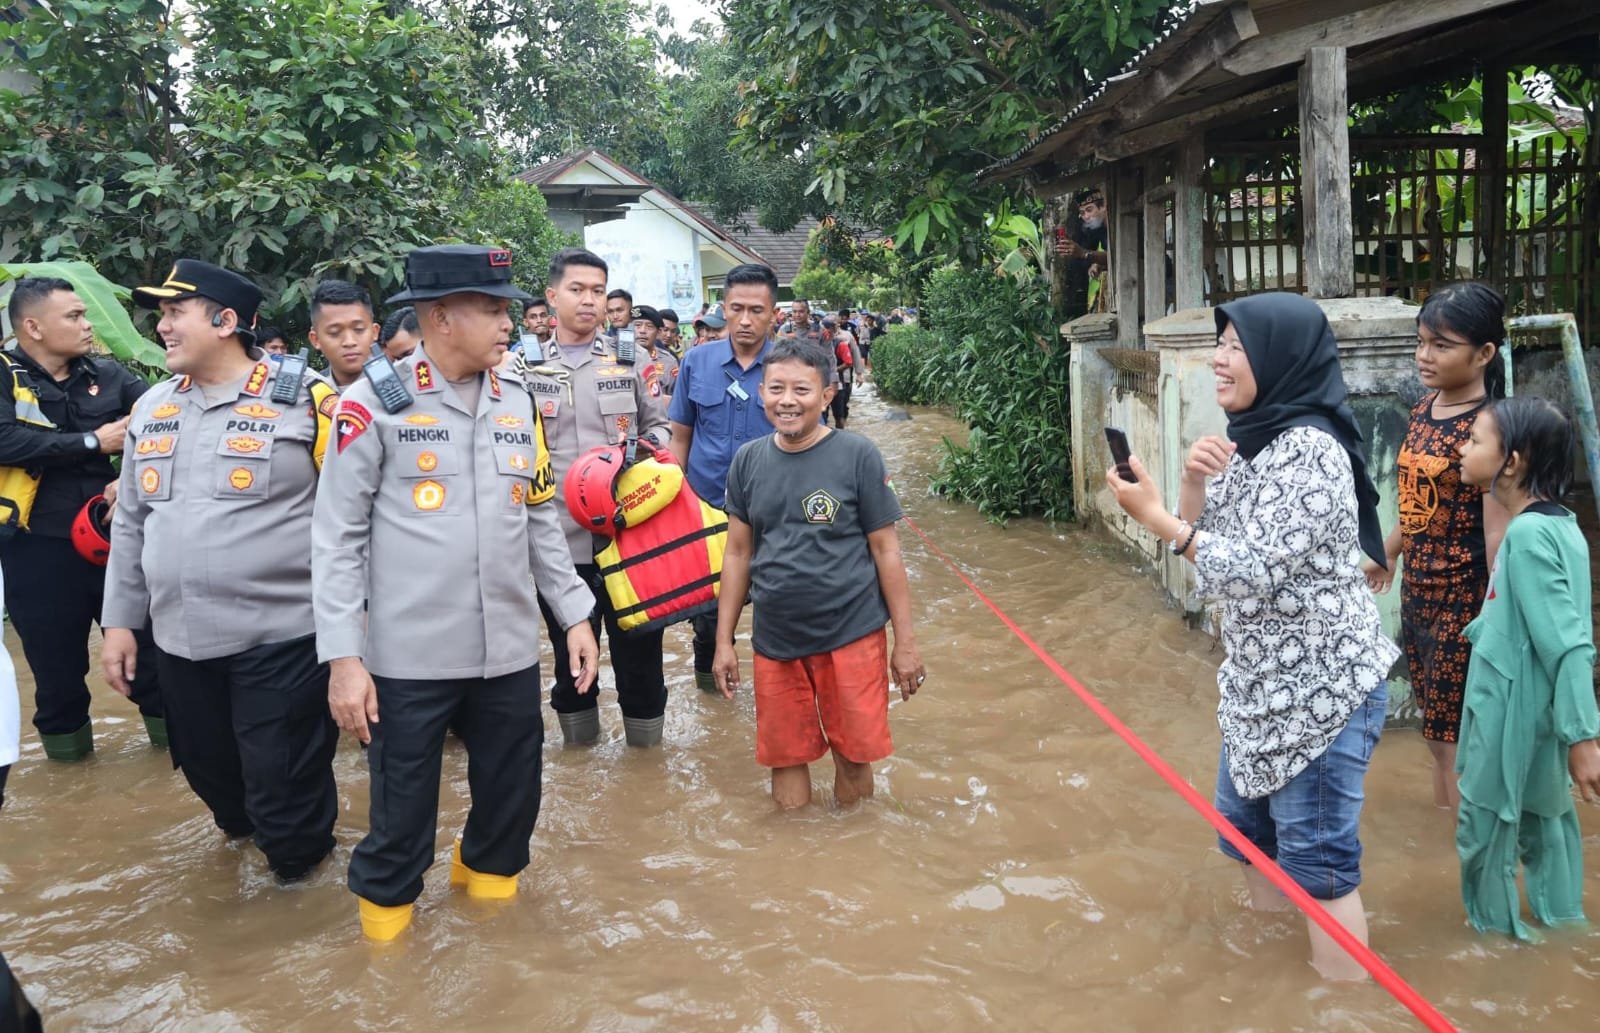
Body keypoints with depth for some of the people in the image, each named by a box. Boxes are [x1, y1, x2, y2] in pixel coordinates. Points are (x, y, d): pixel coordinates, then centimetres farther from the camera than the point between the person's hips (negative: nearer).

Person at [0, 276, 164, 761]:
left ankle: (168, 724, 26)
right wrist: (93, 442, -18)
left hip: (112, 536, 2)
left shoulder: (107, 374, 4)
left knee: (147, 641, 10)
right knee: (56, 661, 11)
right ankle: (65, 740, 31)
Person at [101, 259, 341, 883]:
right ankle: (242, 822, 51)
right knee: (207, 765, 21)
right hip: (181, 638, 6)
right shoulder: (152, 407, 10)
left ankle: (298, 854, 33)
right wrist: (120, 620, 14)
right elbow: (131, 523, 15)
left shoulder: (301, 399, -10)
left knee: (282, 779, 4)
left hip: (281, 632, -6)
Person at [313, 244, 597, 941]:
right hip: (408, 660, -4)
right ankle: (384, 907, 35)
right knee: (403, 813, 8)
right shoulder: (375, 404, -7)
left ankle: (486, 872, 45)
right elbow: (338, 537, -7)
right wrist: (343, 656, -12)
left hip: (510, 653, 5)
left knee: (512, 797, 16)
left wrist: (574, 614, 11)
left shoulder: (517, 404, 8)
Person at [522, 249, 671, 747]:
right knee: (570, 651, 13)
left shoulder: (629, 361, 8)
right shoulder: (525, 367, 6)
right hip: (558, 538, 0)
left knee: (638, 647, 6)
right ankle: (579, 744, 30)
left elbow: (657, 424, 17)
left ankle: (645, 746, 23)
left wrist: (648, 447, -4)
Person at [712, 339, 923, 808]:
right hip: (775, 641, 3)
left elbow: (885, 549, -4)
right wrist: (724, 641, 7)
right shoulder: (747, 461, 2)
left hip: (851, 635, -3)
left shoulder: (857, 455, -8)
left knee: (854, 758, 9)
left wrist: (906, 642, -4)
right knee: (786, 761, 13)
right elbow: (737, 553, 7)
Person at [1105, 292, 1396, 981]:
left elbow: (1253, 572, -25)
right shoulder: (1251, 440, 6)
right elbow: (1204, 538, 9)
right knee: (1244, 825, 22)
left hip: (1321, 688, -10)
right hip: (1261, 682, 10)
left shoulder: (1310, 449, -21)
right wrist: (1194, 481, -9)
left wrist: (1155, 516, -23)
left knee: (1316, 856, -1)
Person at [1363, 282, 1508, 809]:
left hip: (1463, 597, -8)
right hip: (1417, 588, 8)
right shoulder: (1424, 410, 5)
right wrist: (1387, 553, 28)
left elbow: (1498, 533, -21)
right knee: (1436, 725, 18)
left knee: (1453, 734, 2)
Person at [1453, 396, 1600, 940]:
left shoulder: (1527, 534, -23)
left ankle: (1493, 933, 19)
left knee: (1484, 827, 5)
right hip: (1542, 709, 9)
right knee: (1545, 816, 22)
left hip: (1512, 711, -9)